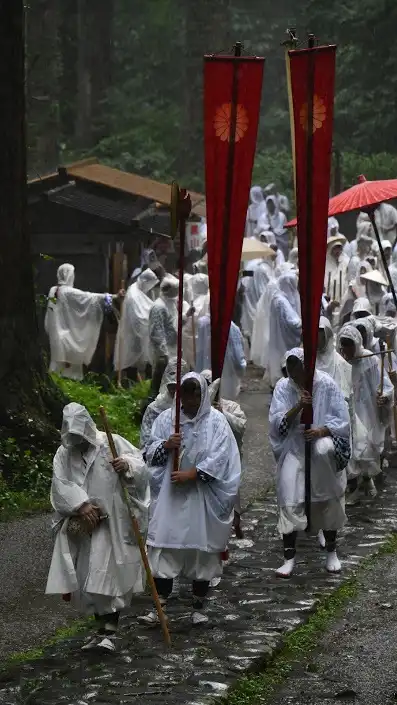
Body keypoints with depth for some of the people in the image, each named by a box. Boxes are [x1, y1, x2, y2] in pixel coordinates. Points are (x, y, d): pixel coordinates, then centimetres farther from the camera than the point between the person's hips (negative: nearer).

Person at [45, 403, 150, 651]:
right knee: (88, 581, 8)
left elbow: (142, 468, -9)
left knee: (108, 578, -11)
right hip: (81, 529, 4)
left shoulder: (112, 444, -3)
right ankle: (103, 629, 20)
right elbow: (61, 485, -5)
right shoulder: (64, 454, 6)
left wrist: (128, 465, -32)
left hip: (111, 526, -4)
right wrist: (81, 506, -20)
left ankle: (109, 633, -10)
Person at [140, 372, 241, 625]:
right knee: (164, 547, -4)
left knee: (201, 550, 4)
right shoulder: (167, 418, 6)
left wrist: (191, 474, -17)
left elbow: (219, 458, -9)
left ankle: (199, 607, 16)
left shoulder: (216, 421, -2)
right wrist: (166, 445, -15)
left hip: (202, 496, -2)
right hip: (170, 494, 2)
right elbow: (151, 451, 6)